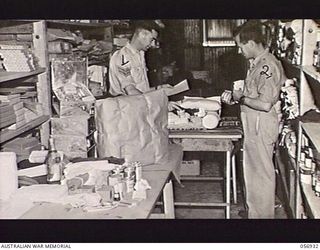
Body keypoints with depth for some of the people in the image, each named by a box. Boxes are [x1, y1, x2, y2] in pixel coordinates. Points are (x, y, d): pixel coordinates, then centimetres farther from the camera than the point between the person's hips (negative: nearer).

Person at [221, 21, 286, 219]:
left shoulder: (267, 66, -21)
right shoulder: (258, 63, 10)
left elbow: (265, 104, -26)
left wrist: (240, 98, -15)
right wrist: (237, 96, 6)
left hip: (261, 128, -10)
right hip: (254, 126, 10)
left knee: (261, 172, 3)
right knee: (253, 170, 20)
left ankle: (262, 214, 17)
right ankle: (255, 210, 34)